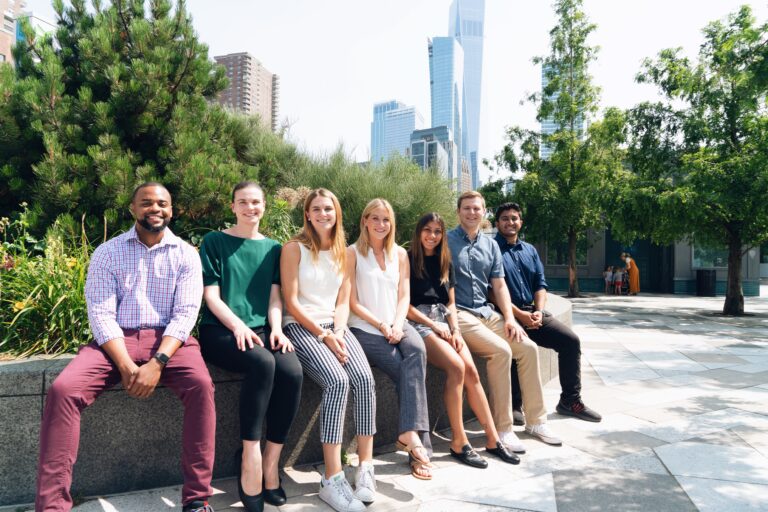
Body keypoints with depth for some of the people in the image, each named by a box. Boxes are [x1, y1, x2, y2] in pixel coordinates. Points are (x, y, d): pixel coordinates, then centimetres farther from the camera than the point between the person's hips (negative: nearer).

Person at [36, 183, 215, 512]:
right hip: (116, 340, 2)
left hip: (168, 339, -1)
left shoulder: (186, 254, 4)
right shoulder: (107, 252, 6)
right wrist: (126, 365, -18)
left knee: (201, 385, -30)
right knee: (62, 389, -24)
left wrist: (157, 362, -21)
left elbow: (185, 313, -5)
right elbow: (101, 312, -3)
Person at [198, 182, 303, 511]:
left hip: (260, 331, 3)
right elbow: (211, 296, -3)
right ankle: (250, 457, -23)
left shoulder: (273, 248, 16)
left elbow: (275, 297, 9)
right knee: (263, 364, -35)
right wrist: (238, 326, -19)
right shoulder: (214, 242, 5)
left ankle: (270, 462, -14)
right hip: (220, 331, -3)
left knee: (292, 371, -27)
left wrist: (276, 329, -11)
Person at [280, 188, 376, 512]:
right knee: (338, 381, -30)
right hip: (300, 327, -4)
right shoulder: (294, 248, 0)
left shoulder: (342, 252, 15)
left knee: (364, 378, -24)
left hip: (334, 327, 5)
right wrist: (323, 335, -15)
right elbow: (291, 302, -7)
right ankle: (332, 479, -25)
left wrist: (338, 332, -9)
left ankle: (366, 467, -15)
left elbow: (343, 302, 10)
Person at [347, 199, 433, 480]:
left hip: (396, 325, 3)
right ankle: (416, 439, -21)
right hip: (364, 329, -3)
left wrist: (397, 324, -10)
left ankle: (409, 433, -33)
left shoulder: (400, 254, 17)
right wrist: (382, 326, -13)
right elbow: (352, 302, -3)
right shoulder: (352, 253, 2)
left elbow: (404, 295, 10)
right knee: (409, 370, -25)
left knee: (417, 350, -31)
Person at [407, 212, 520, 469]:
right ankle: (458, 443, -18)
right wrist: (434, 325, -10)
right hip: (417, 322, -5)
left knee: (471, 371, -16)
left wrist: (455, 330, 0)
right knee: (456, 367, -26)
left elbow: (450, 303, 17)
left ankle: (493, 439, -10)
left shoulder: (445, 262, 18)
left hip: (443, 320, 6)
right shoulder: (408, 260, -1)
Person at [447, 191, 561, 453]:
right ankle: (502, 429, -16)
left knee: (528, 348, -8)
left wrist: (509, 318, 1)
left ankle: (535, 421, 6)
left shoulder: (490, 245, 16)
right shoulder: (446, 241, -1)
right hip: (459, 314, -6)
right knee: (501, 351, -26)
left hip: (488, 312, 6)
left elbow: (499, 285, 14)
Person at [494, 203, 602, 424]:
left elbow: (540, 284, 14)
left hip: (532, 311, 7)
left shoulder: (530, 250, 19)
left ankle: (570, 400, 10)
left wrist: (539, 311, -5)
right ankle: (514, 405, -14)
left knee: (571, 340, -4)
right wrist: (519, 314, -17)